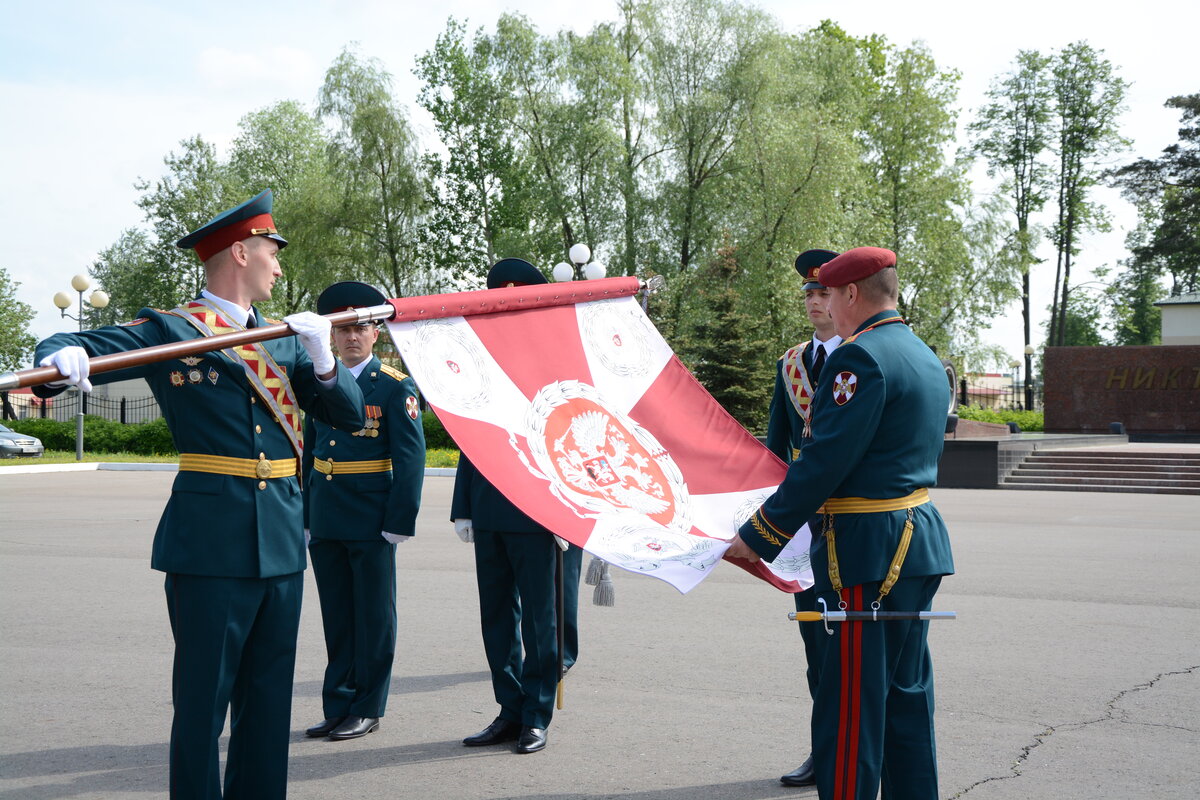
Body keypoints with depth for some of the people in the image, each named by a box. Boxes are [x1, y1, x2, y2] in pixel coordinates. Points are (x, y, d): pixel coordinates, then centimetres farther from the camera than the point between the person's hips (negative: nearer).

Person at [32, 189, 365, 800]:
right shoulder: (170, 330, -1)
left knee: (269, 697, 12)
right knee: (203, 698, 0)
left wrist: (321, 355, -8)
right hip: (211, 541, -6)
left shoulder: (286, 338, 15)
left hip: (281, 542, 6)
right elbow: (69, 348, -10)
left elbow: (349, 413, 10)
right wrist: (65, 358, -33)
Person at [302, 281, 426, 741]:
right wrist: (304, 516, 11)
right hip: (325, 521, 5)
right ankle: (338, 706, 21)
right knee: (336, 615, 12)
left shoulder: (395, 387, -5)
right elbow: (309, 452, 15)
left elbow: (410, 458, -8)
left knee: (373, 616, 5)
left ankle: (366, 709, 14)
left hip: (371, 523, -5)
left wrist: (400, 522, -13)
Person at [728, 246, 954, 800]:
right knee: (907, 692, 16)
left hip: (871, 551, -10)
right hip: (921, 543, 10)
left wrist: (758, 538, -12)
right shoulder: (926, 358, 16)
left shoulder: (860, 357, -15)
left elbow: (824, 462, -19)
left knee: (850, 709, -5)